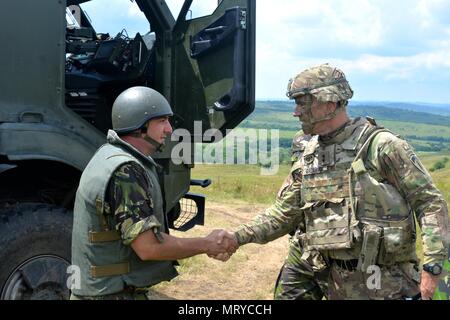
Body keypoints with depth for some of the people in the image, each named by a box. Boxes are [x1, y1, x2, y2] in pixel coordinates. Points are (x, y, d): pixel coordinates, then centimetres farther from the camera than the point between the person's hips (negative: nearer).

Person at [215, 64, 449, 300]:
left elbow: (431, 203, -11)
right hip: (338, 283, 6)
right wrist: (237, 238, 1)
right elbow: (283, 215, 12)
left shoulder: (382, 146, -12)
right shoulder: (308, 158, 7)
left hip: (386, 284, -5)